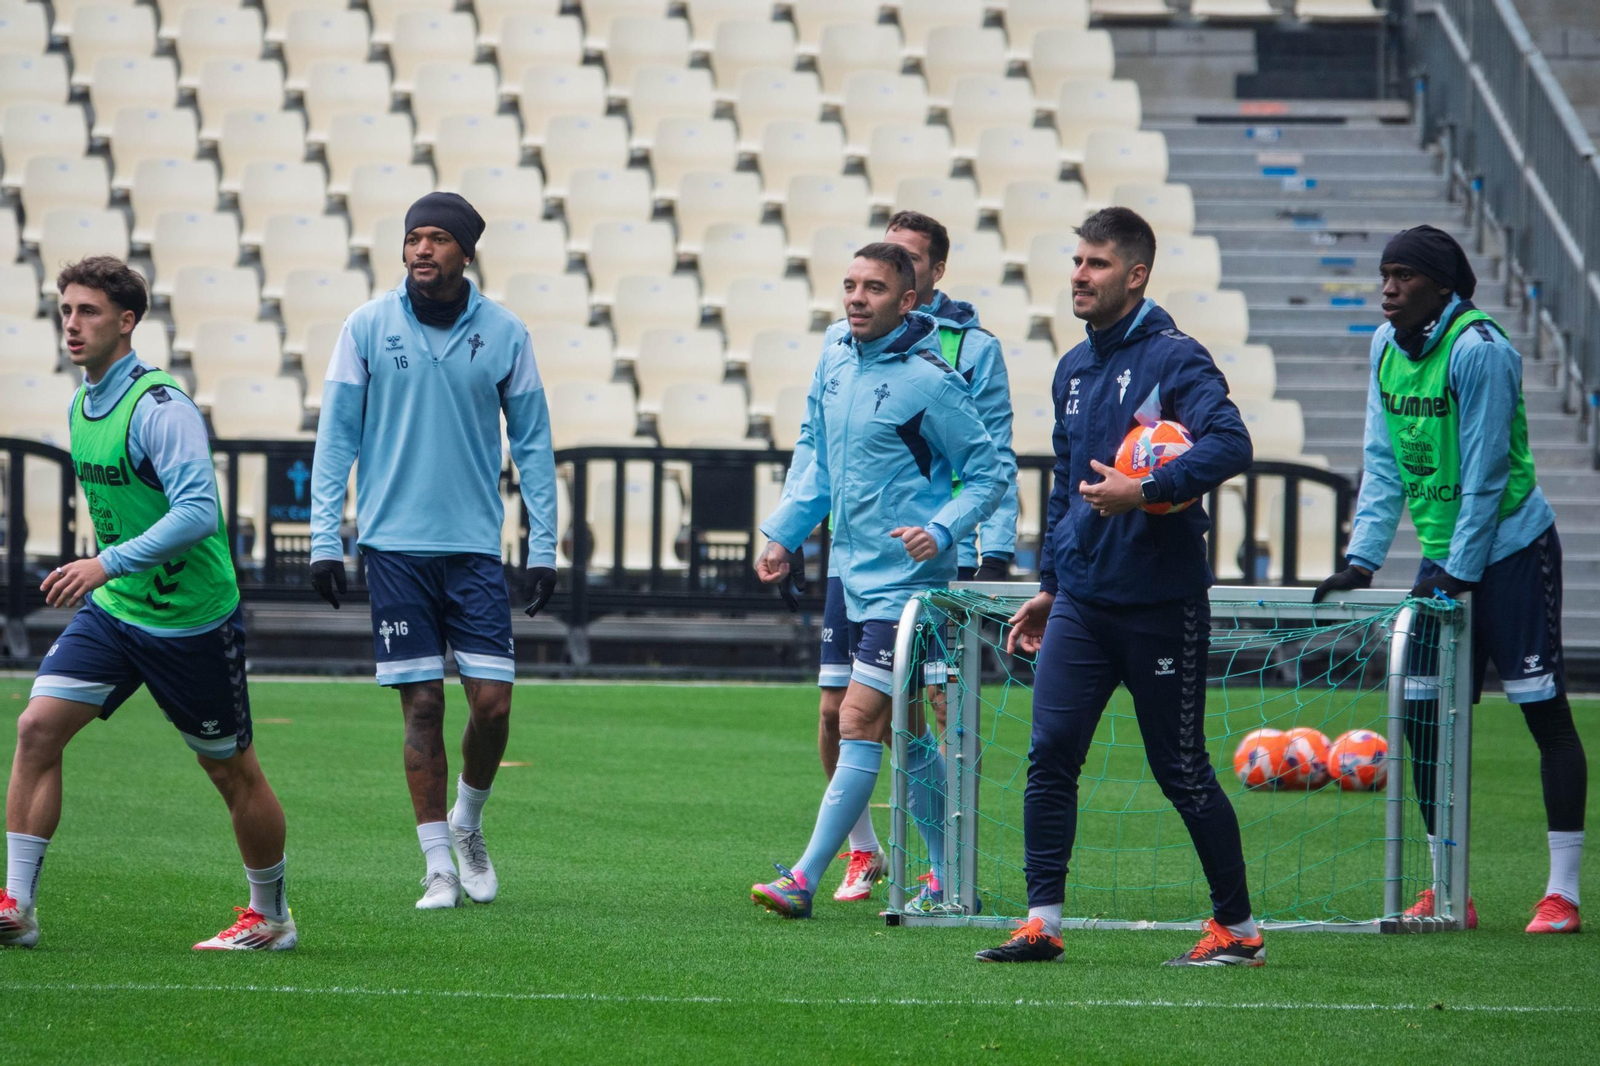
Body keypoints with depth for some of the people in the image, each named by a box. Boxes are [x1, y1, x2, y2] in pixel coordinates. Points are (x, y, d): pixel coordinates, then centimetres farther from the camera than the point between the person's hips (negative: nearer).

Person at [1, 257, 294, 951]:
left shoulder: (159, 407, -19)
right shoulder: (82, 405, 7)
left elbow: (198, 512, -29)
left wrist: (109, 563, -35)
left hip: (191, 619, -7)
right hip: (113, 609, 7)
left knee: (233, 772, 5)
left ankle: (271, 917, 23)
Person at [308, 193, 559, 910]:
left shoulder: (504, 335, 3)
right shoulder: (368, 327, 0)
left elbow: (532, 442, 9)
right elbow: (335, 438, 3)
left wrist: (543, 547, 3)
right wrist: (325, 540, -2)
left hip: (475, 547, 1)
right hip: (395, 546, -1)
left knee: (492, 701, -5)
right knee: (422, 704, -2)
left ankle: (467, 824, 22)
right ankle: (439, 866, 6)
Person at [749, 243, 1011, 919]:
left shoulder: (929, 382, -13)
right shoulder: (836, 364, 8)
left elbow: (992, 471, -8)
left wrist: (942, 531, -21)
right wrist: (784, 535, 13)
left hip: (904, 580, -8)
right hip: (854, 577, 8)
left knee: (861, 723, -11)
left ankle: (805, 878, -12)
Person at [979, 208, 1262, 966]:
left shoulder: (1173, 358, -10)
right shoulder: (1074, 370, 14)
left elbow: (1230, 443, -24)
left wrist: (1148, 490, -31)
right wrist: (1049, 582, 22)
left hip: (1160, 602, -6)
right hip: (1081, 601, 6)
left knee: (1181, 771, 0)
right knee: (1050, 755, -5)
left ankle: (1238, 927, 12)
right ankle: (1042, 922, -2)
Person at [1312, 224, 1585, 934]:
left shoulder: (1477, 349, -18)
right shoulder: (1387, 346, 5)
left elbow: (1484, 473, -18)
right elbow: (1384, 464, 9)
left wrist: (1458, 572, -17)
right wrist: (1362, 560, 1)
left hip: (1510, 548, -8)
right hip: (1443, 556, 8)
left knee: (1544, 710, -5)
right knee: (1425, 716, 4)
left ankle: (1562, 892, -4)